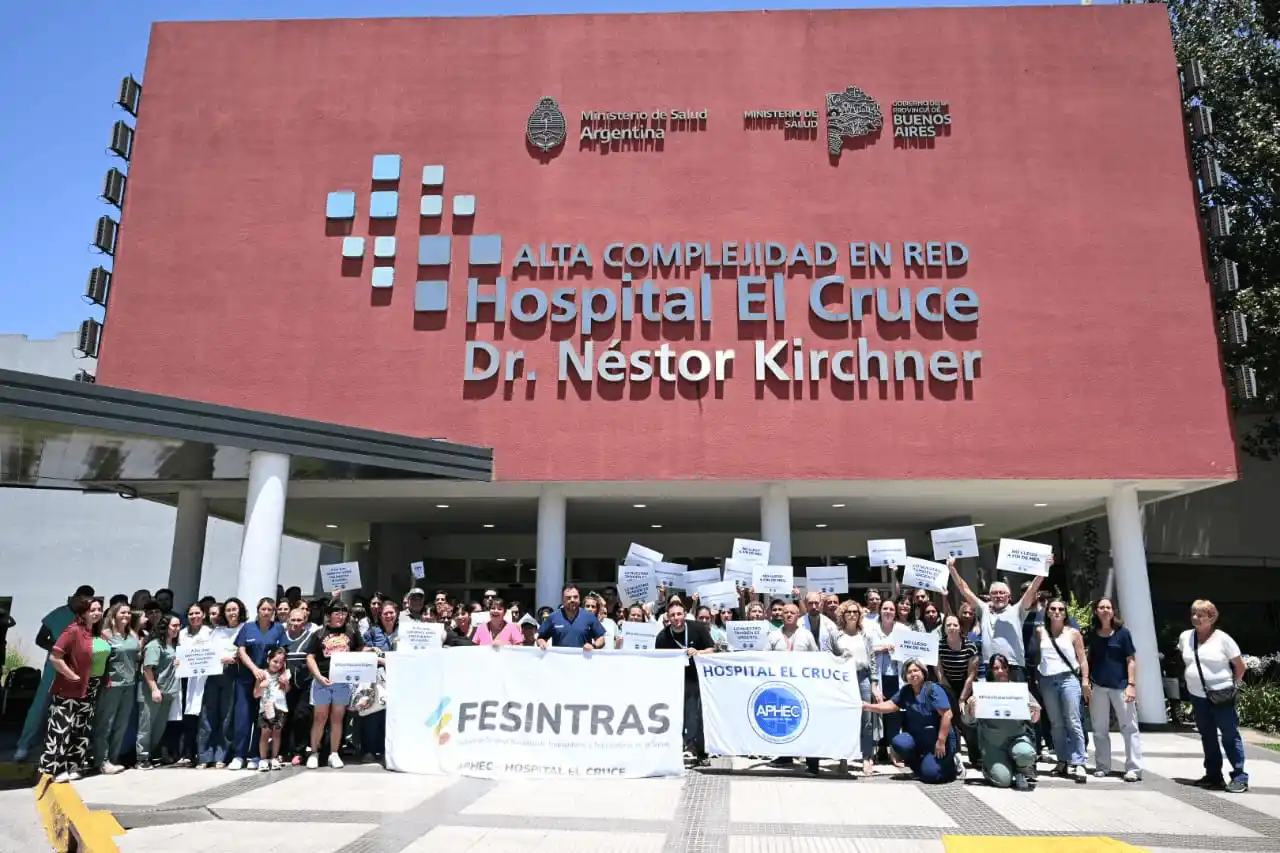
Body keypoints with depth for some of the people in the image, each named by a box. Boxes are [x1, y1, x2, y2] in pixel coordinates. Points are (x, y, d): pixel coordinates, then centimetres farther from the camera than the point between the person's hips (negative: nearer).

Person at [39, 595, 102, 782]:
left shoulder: (96, 633, 6)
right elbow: (54, 657, -23)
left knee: (83, 731, 12)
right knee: (60, 730, -5)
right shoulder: (73, 631, -17)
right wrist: (73, 676, -17)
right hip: (66, 691, -8)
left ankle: (72, 767, 21)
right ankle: (51, 770, 6)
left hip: (85, 691, 8)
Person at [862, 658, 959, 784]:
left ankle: (952, 762, 15)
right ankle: (920, 766, 6)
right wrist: (867, 706, -11)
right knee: (898, 743, -23)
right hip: (918, 738, 5)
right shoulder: (906, 691, 2)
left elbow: (947, 715, -22)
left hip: (937, 739, -5)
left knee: (929, 775, -17)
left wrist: (941, 741, -24)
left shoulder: (933, 689, -17)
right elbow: (890, 705, 1)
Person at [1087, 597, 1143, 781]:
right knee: (1099, 729, 9)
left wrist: (1131, 685, -10)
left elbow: (1131, 660, -3)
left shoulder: (1122, 632, -2)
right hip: (1098, 687, 3)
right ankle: (1102, 766, 18)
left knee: (1129, 728, 0)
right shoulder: (1092, 635, 6)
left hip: (1120, 686, -3)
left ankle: (1134, 769, 4)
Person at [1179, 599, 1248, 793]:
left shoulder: (1222, 638, -11)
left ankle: (1240, 777, 6)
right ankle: (1213, 775, 21)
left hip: (1221, 697, -5)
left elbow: (1240, 665, -3)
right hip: (1198, 697, 5)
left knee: (1230, 736, -1)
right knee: (1207, 737, 12)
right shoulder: (1185, 637, 3)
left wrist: (1233, 685, 2)